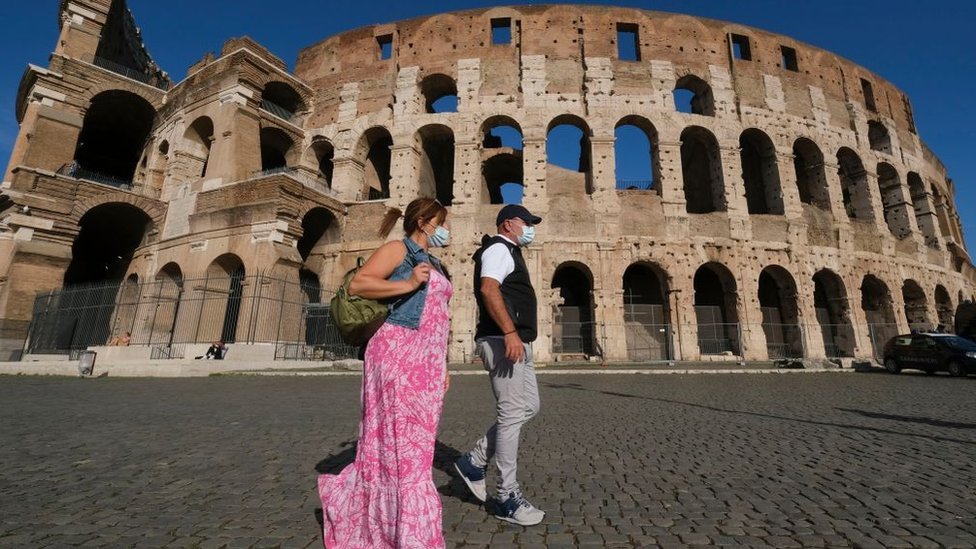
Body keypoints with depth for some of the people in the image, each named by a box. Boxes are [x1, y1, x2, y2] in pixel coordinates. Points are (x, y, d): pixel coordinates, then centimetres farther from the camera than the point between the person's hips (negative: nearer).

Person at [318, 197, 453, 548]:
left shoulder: (433, 264, 22)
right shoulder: (399, 249, -1)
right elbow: (357, 284, -11)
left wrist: (443, 366, 18)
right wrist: (408, 284, -16)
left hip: (427, 359, 9)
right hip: (399, 352, -9)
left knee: (415, 441, 12)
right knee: (403, 440, -4)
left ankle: (346, 497, 31)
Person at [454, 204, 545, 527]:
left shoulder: (510, 253, 26)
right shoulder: (499, 248, -6)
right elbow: (488, 288, -24)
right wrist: (509, 332, -32)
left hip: (517, 343, 11)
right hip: (503, 341, -11)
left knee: (529, 407, 14)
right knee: (512, 414, -5)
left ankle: (475, 461, 20)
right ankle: (507, 498, 9)